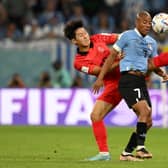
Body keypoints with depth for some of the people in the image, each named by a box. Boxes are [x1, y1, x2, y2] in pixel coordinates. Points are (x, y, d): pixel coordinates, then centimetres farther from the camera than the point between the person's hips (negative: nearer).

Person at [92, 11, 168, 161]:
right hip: (128, 79, -8)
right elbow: (112, 56, 0)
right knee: (144, 110, -25)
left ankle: (126, 153, 11)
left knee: (148, 122, 3)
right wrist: (100, 78, -4)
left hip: (141, 81, 8)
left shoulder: (152, 42, 17)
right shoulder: (127, 36, -1)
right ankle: (140, 148, -22)